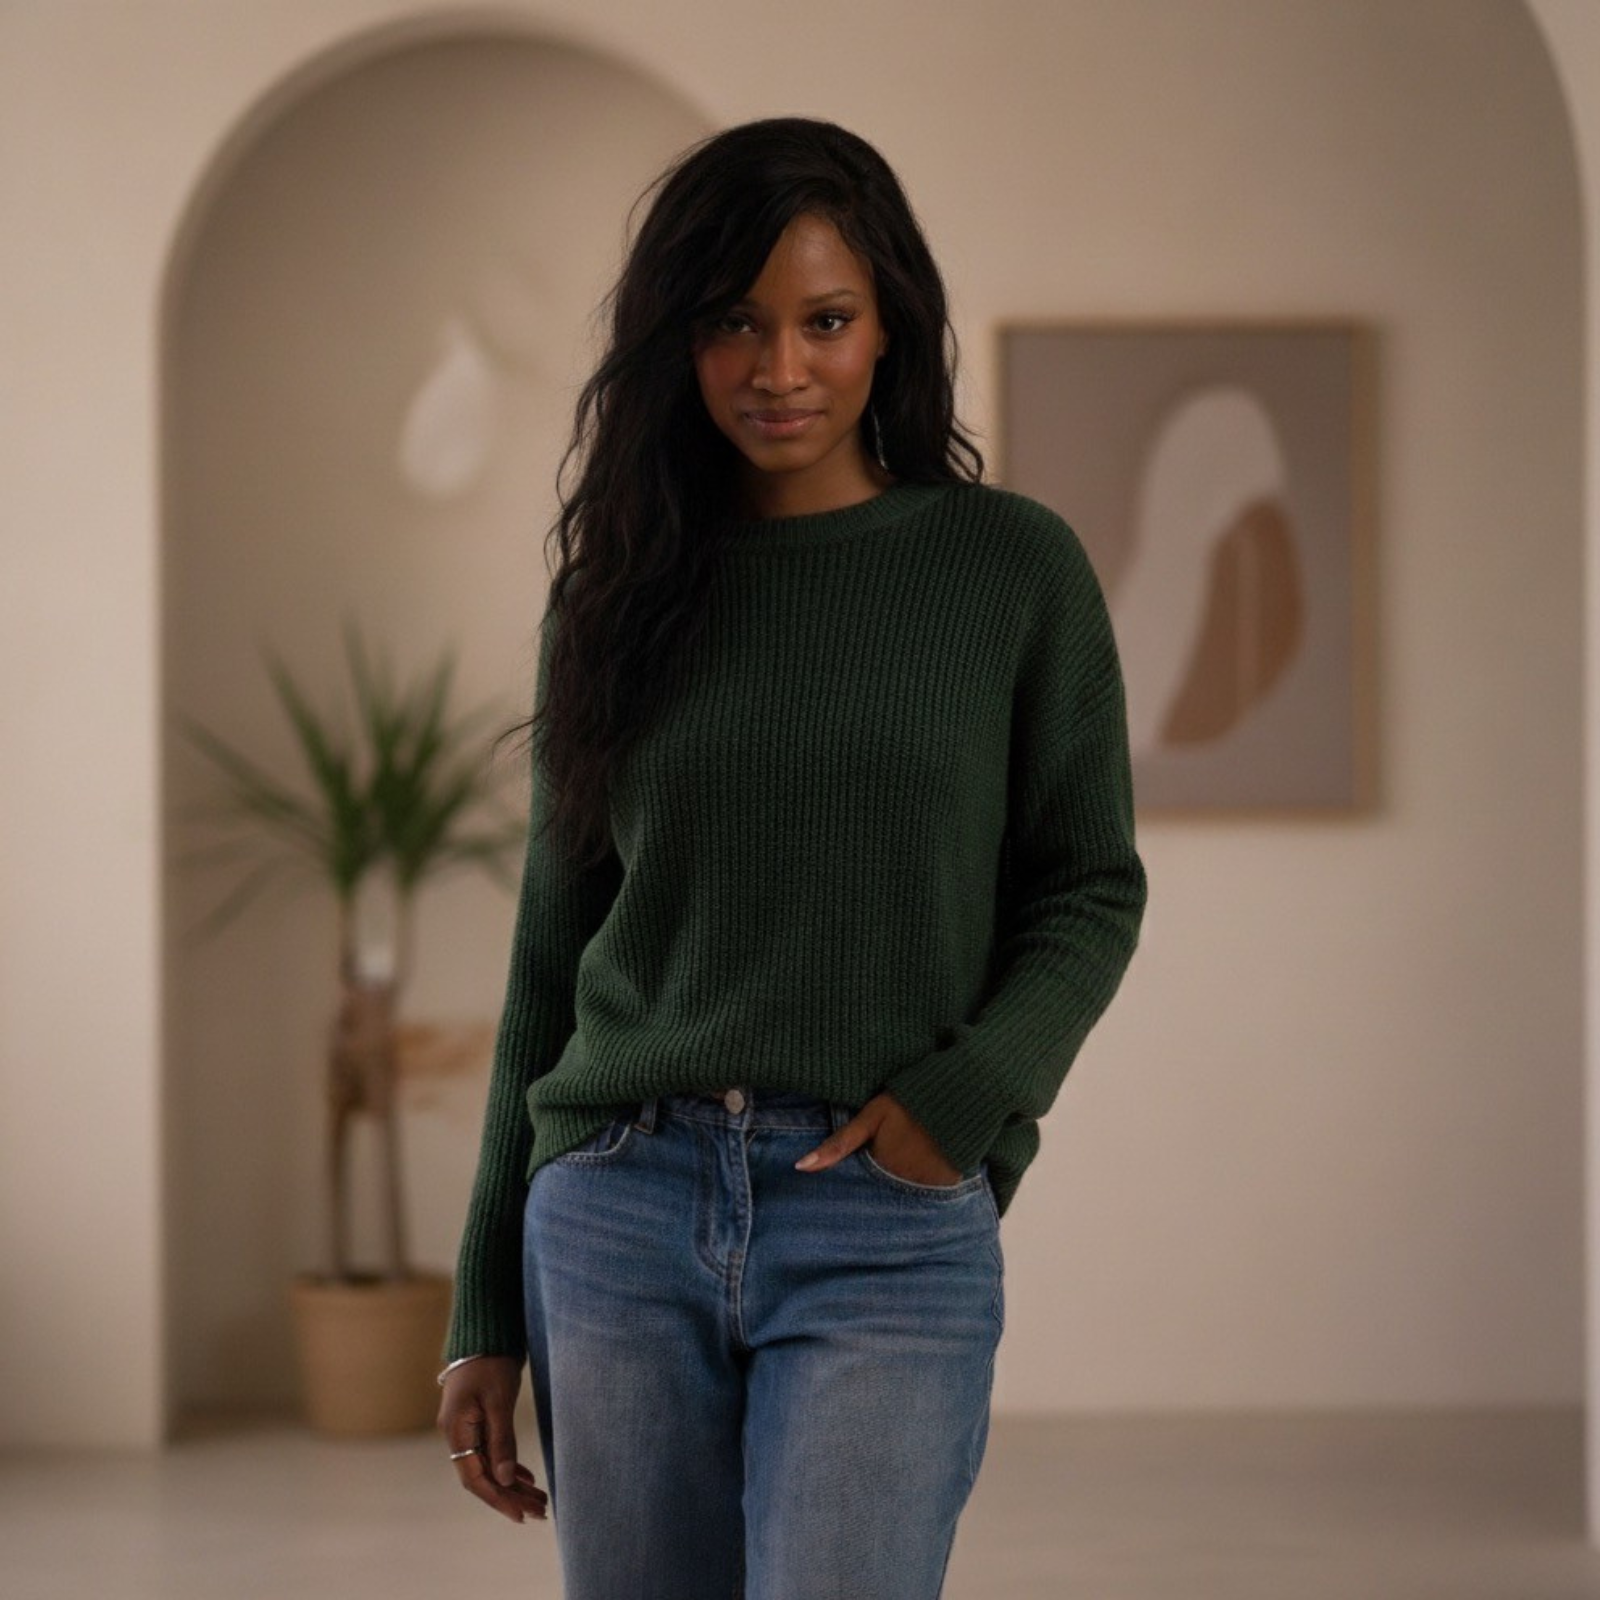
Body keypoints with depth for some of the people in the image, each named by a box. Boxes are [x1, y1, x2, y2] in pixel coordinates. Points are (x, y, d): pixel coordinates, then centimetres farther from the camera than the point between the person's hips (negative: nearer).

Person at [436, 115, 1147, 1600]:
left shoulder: (1014, 569, 3)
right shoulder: (617, 596, 10)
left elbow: (1090, 888, 7)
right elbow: (553, 958, 13)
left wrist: (966, 1091, -12)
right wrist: (486, 1317, 12)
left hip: (891, 1233, -3)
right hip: (618, 1216, 3)